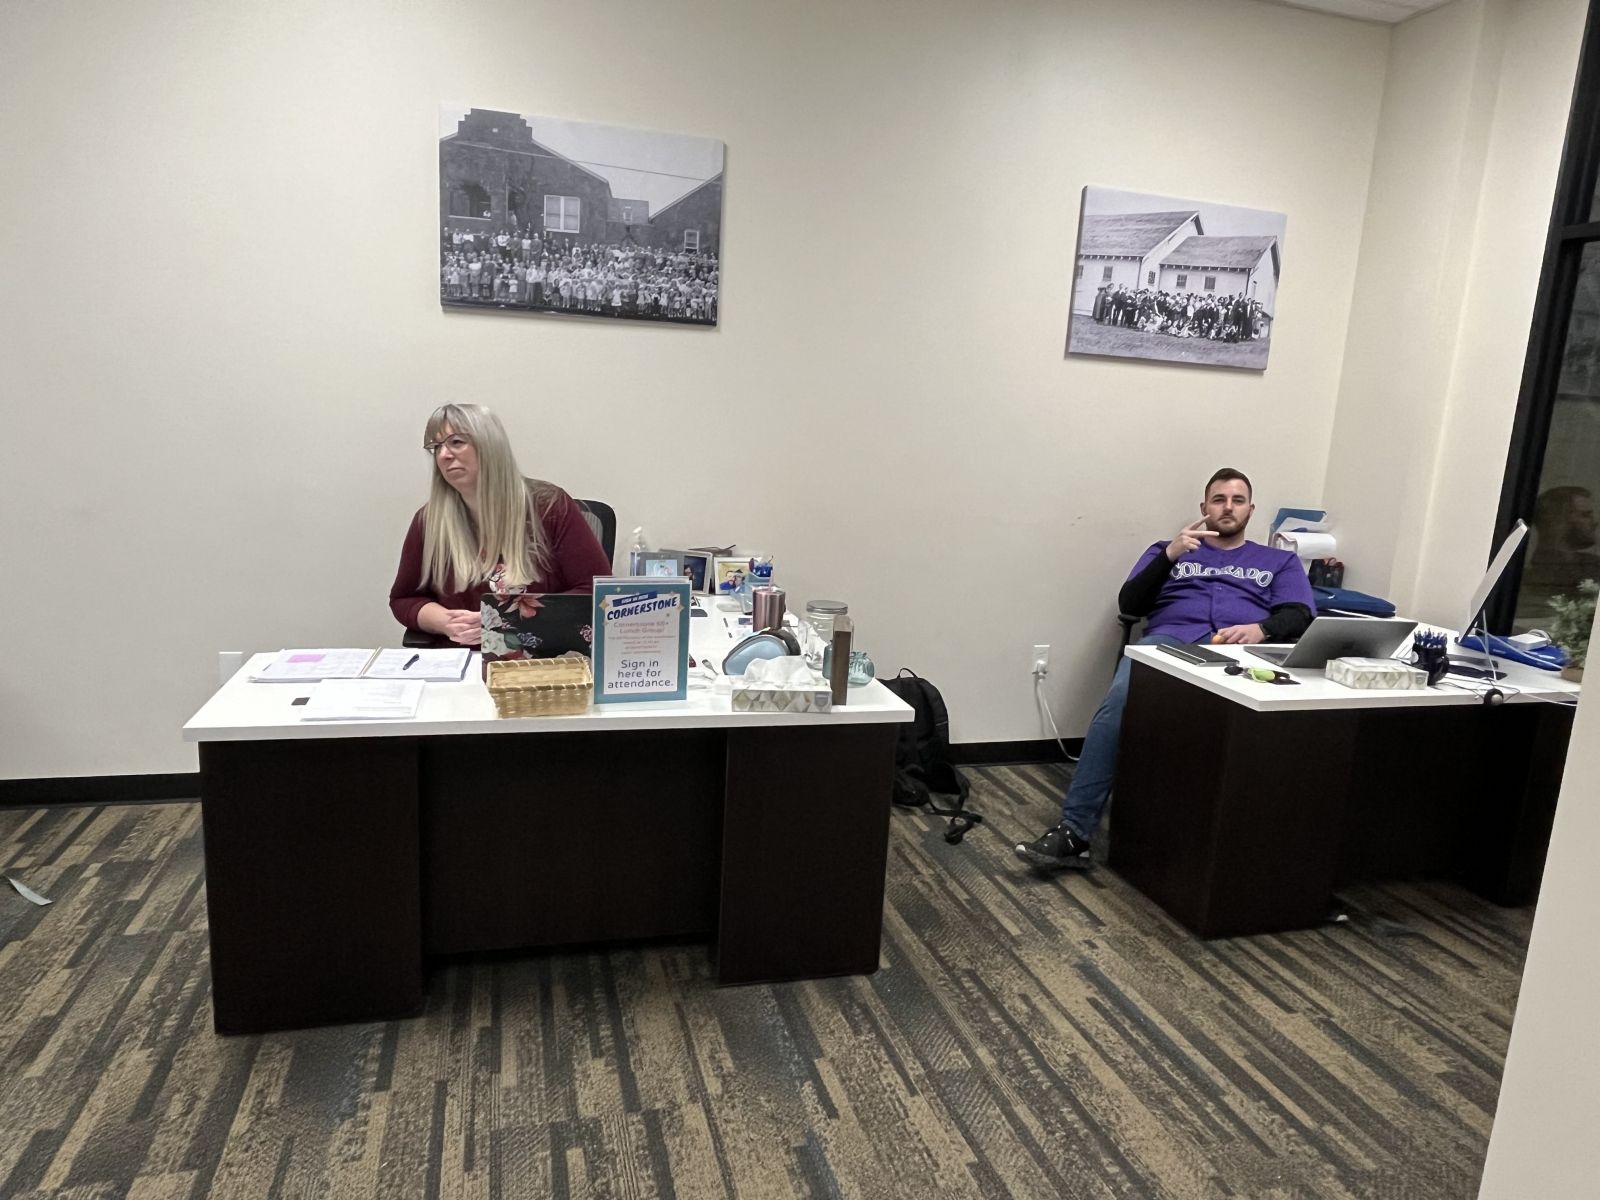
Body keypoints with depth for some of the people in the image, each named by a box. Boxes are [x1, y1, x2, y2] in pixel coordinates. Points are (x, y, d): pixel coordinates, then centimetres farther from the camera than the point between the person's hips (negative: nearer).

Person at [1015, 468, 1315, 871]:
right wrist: (1170, 556, 1)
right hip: (1170, 640, 0)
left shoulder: (1280, 561, 31)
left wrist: (1260, 629, -11)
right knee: (1118, 703, -35)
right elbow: (1129, 604, 15)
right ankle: (1074, 830, -35)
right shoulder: (1168, 550, 31)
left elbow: (1300, 616, 12)